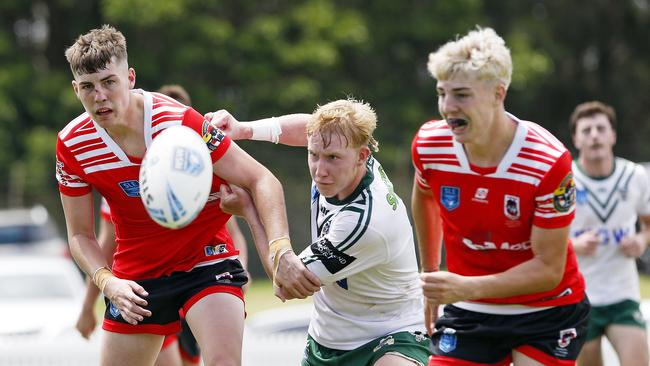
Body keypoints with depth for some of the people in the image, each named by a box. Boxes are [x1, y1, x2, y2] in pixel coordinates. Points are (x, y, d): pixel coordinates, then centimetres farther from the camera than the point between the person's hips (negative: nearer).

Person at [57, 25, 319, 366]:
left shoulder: (179, 122, -22)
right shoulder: (72, 145, -10)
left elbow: (261, 181, -19)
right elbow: (80, 235, 0)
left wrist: (280, 252, -33)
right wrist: (108, 283, -20)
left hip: (206, 261, -4)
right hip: (135, 276, 4)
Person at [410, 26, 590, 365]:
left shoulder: (549, 162, -25)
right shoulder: (428, 144, -13)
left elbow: (548, 269, -22)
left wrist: (467, 288, -32)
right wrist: (431, 273, 20)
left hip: (548, 312, -3)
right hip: (469, 313, 4)